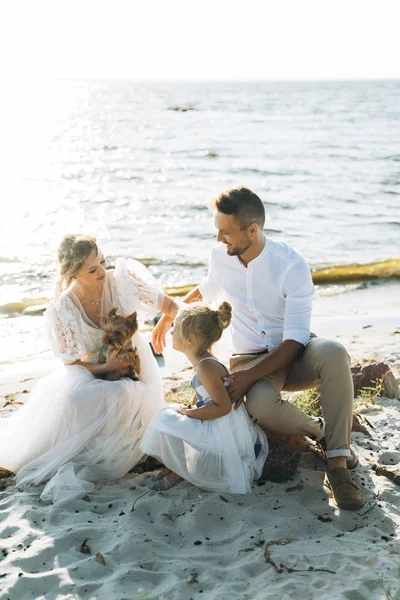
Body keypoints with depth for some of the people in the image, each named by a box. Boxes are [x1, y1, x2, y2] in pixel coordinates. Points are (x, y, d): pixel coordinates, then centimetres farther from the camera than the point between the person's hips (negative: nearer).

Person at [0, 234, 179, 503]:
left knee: (121, 399, -33)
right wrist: (106, 367, -24)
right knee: (72, 399, -33)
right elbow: (72, 363, -7)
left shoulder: (121, 282, -16)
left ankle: (79, 465, -17)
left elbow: (170, 306, -7)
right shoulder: (61, 310, -16)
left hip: (134, 370, 0)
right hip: (90, 371, 0)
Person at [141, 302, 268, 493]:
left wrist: (189, 412, -16)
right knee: (168, 411, 11)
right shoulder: (204, 362, 7)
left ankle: (181, 472, 3)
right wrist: (191, 410, 3)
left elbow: (223, 407, -26)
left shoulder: (206, 367, -23)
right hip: (217, 429, 10)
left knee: (166, 420, -14)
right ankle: (175, 465, 11)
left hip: (226, 435, -10)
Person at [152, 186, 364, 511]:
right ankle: (320, 432, -3)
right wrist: (169, 316, 23)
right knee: (260, 404, -37)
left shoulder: (292, 265, -20)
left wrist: (249, 377, -29)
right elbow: (207, 289, 21)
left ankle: (338, 464, -29)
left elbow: (295, 339, -21)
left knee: (333, 353, -40)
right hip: (250, 356, 2)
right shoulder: (220, 256, -6)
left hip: (293, 354, -2)